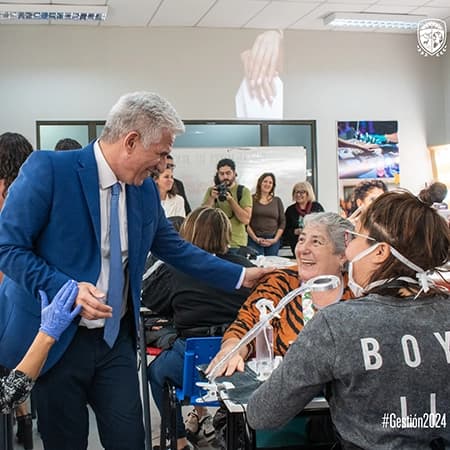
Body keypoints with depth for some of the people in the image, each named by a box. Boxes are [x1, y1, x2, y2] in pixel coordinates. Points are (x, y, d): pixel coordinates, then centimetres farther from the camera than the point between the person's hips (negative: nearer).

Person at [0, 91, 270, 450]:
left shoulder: (146, 189, 4)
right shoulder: (49, 169, -15)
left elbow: (176, 249, 15)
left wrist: (241, 276, 13)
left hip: (116, 340, 5)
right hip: (53, 339, -4)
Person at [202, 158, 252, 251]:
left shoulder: (243, 191, -1)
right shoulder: (211, 191, 6)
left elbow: (246, 220, -11)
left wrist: (231, 200, -19)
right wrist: (212, 198, -17)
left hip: (236, 245, -1)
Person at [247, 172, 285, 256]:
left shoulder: (277, 201, 11)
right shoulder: (252, 199, 3)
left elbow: (282, 222, 10)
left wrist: (275, 239, -2)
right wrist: (255, 238, -8)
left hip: (273, 241, 2)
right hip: (255, 240, -2)